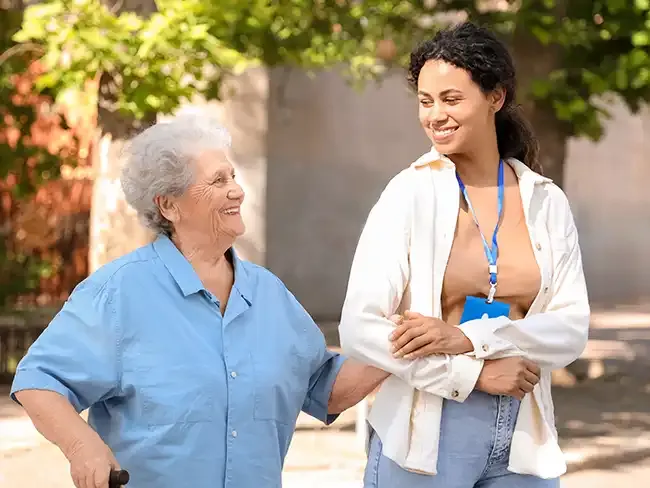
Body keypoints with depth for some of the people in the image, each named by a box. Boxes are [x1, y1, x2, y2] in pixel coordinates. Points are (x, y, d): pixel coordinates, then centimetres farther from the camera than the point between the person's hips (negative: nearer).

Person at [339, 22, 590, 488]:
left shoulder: (546, 201, 3)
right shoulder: (410, 193, -6)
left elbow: (573, 329, -2)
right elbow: (360, 328, -11)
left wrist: (469, 338, -15)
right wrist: (474, 373, -14)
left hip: (523, 437, 3)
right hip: (425, 435, -2)